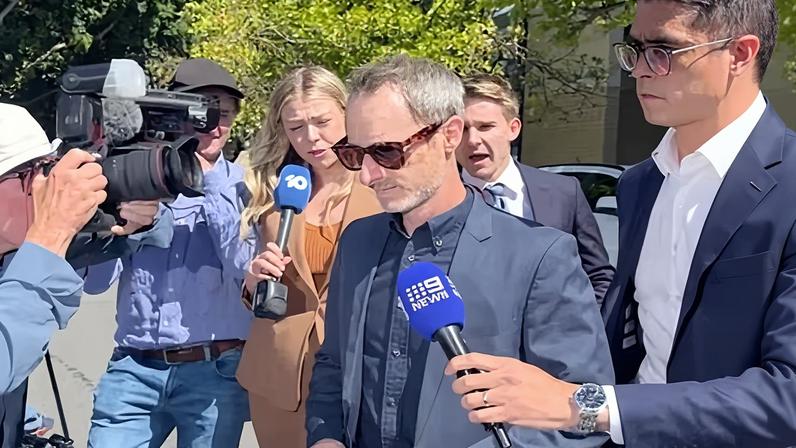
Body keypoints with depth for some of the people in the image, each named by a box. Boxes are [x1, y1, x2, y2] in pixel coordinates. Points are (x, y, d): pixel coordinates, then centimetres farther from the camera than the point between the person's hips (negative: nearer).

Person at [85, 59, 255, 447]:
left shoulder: (241, 187, 2)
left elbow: (249, 270, -14)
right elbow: (95, 280, 1)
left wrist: (210, 183, -12)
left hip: (215, 372, -1)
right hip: (135, 368, 1)